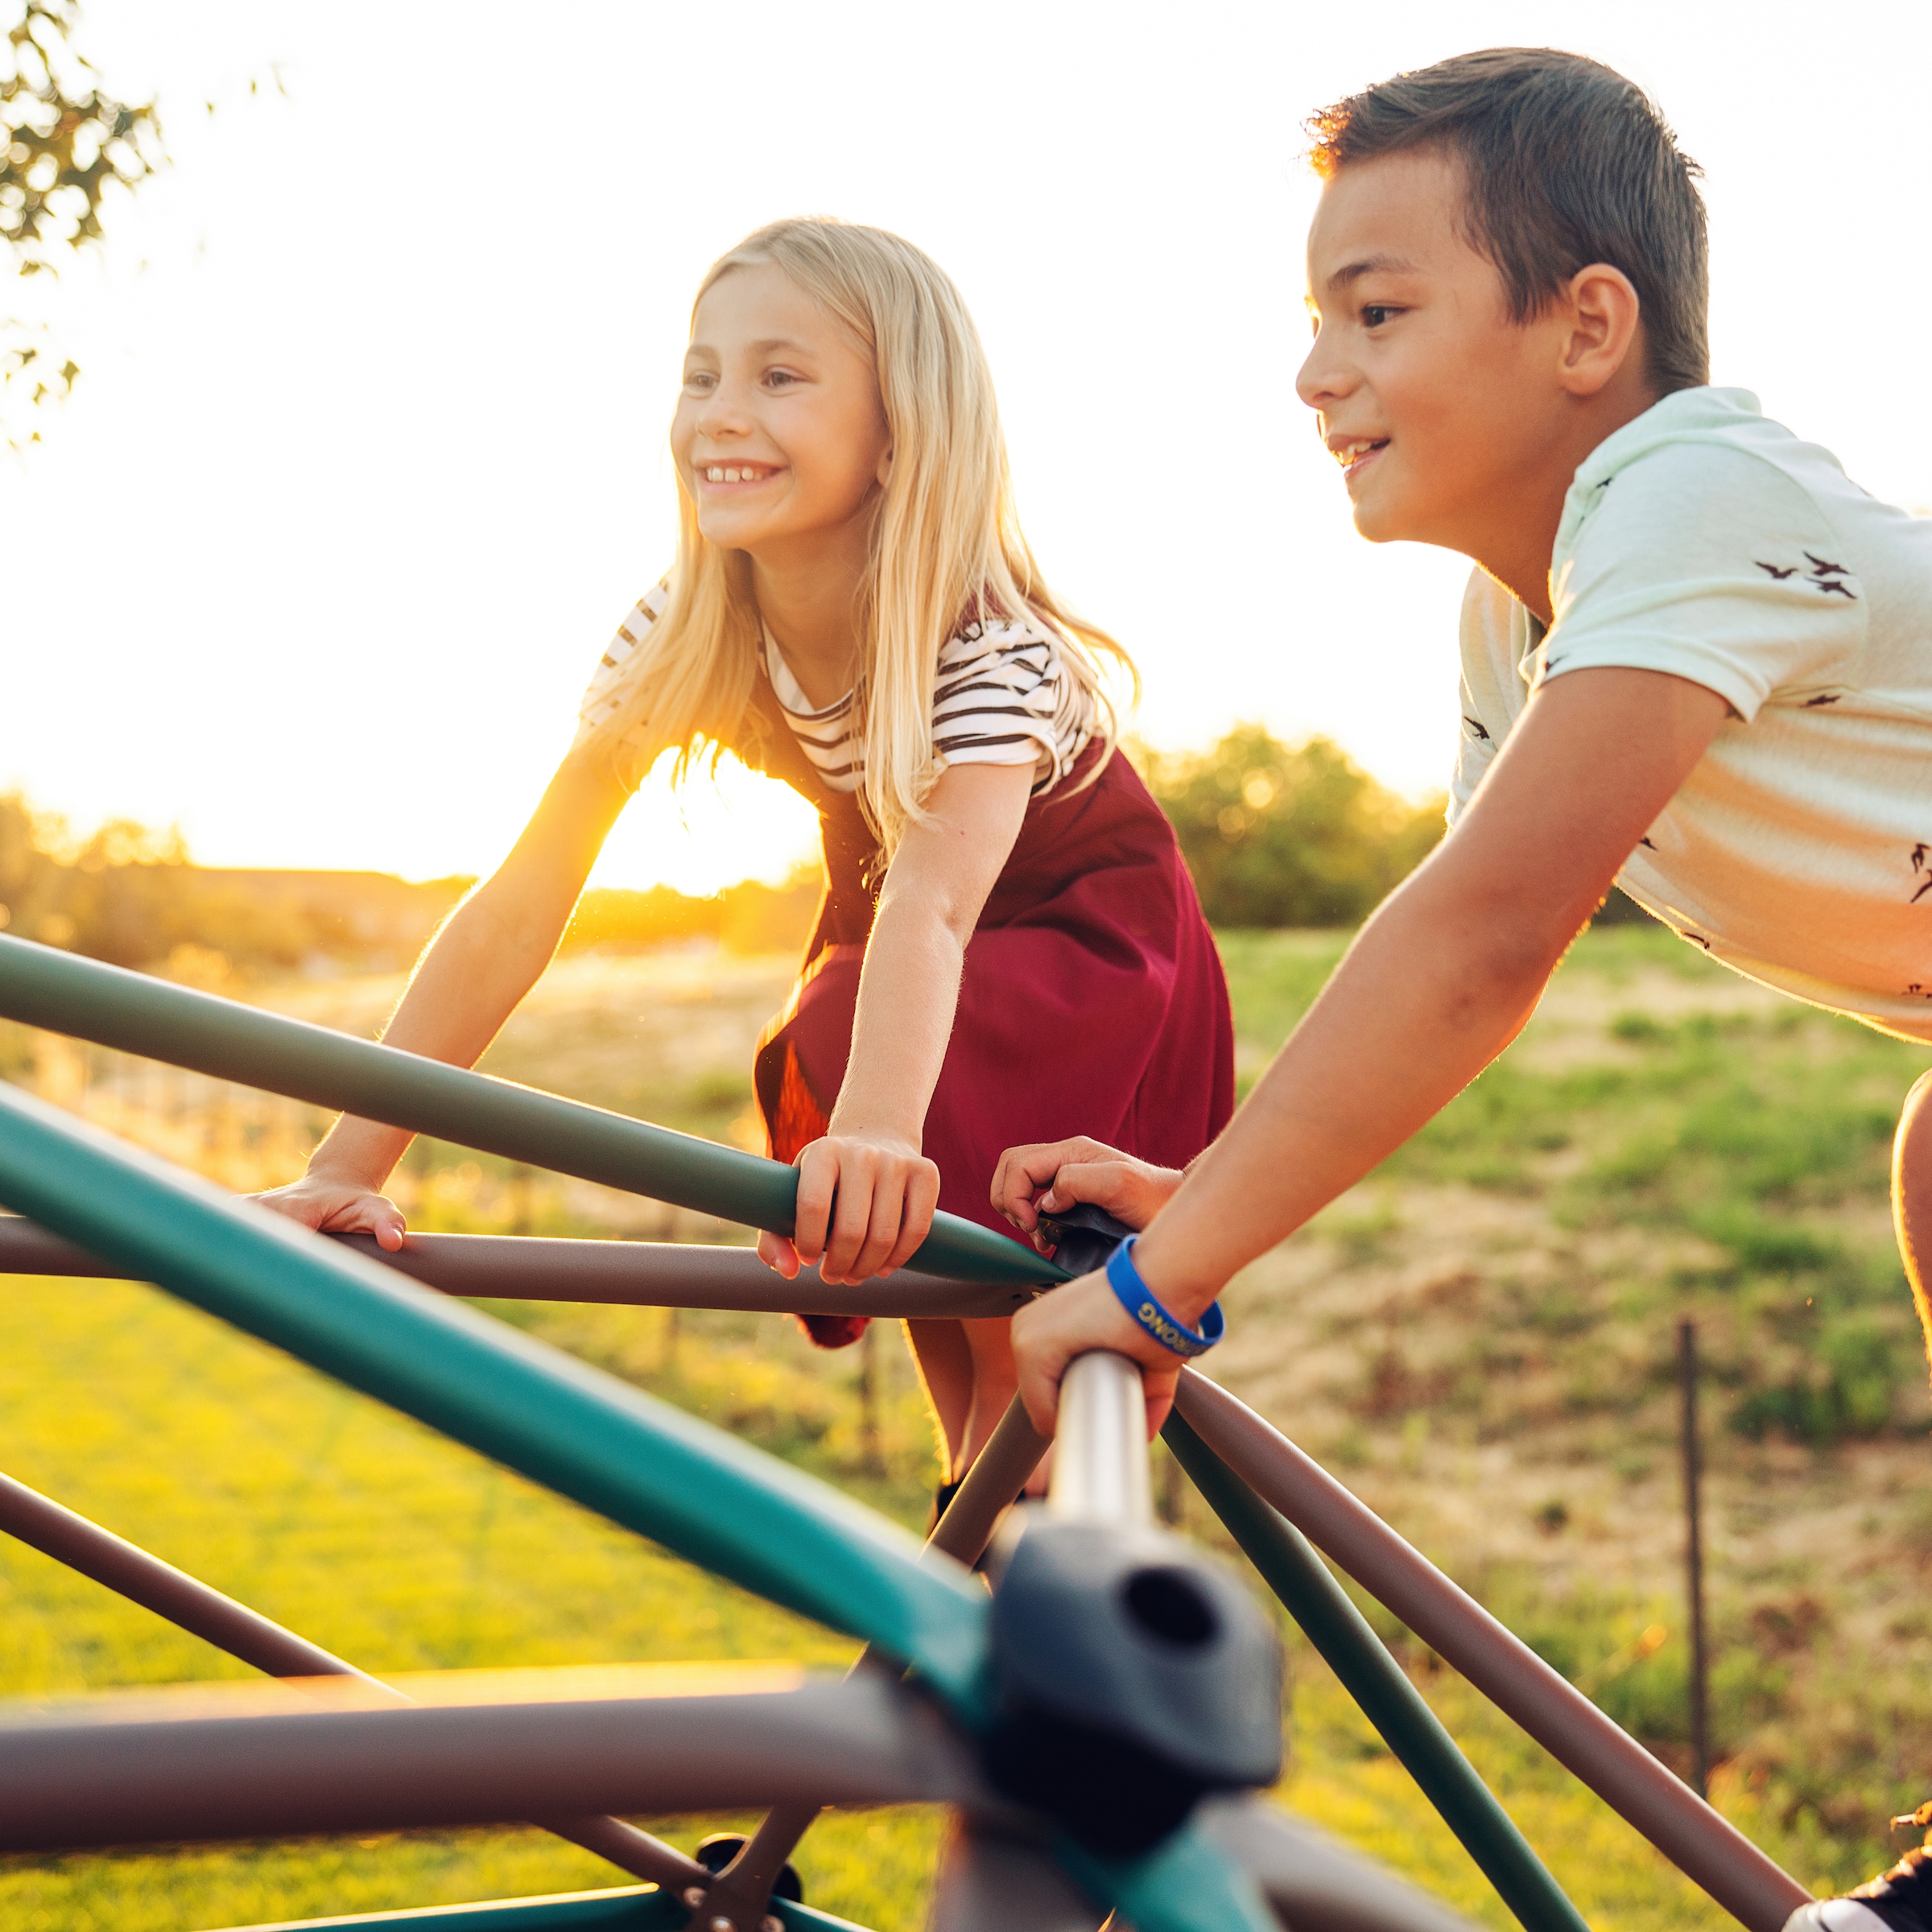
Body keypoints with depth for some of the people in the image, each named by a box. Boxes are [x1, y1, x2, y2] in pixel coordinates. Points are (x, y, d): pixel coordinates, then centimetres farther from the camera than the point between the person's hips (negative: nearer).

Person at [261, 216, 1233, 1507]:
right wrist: (350, 1169, -33)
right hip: (878, 940, 5)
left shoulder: (989, 648, -36)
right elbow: (522, 903, -26)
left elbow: (936, 897, -54)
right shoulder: (681, 638, -22)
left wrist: (877, 1133, -75)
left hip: (1077, 932, -5)